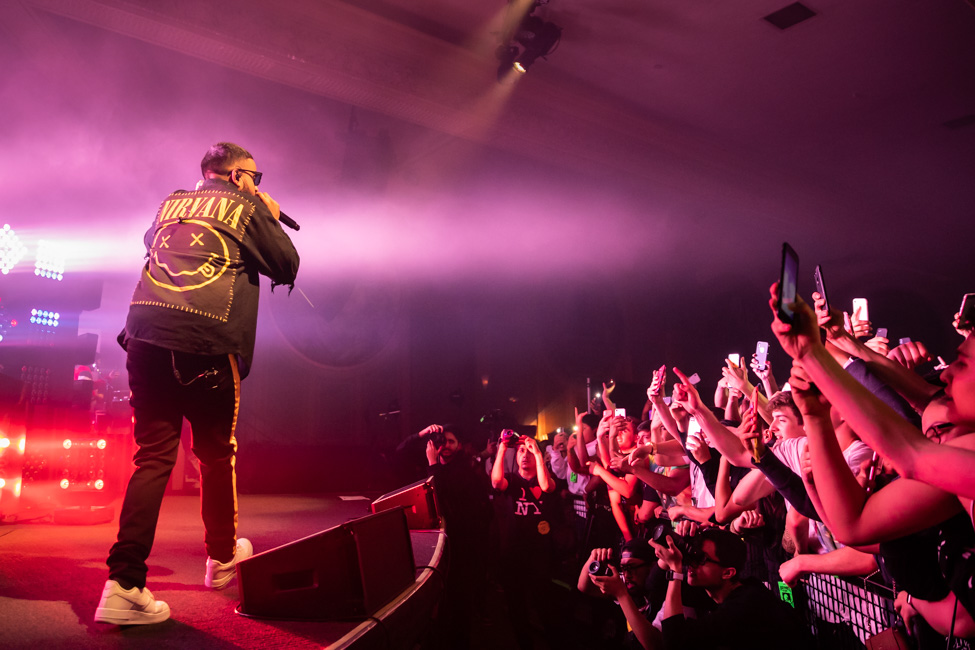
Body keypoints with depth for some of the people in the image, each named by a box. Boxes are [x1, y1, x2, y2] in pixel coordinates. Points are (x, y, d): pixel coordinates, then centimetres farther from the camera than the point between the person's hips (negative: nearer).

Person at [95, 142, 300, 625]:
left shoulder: (170, 204, 22)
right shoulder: (247, 206, 7)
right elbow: (286, 267, 9)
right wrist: (273, 220, 24)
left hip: (146, 336, 5)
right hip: (206, 345, -4)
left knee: (153, 456, 5)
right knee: (216, 455, 12)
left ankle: (124, 583, -1)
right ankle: (222, 557, 28)